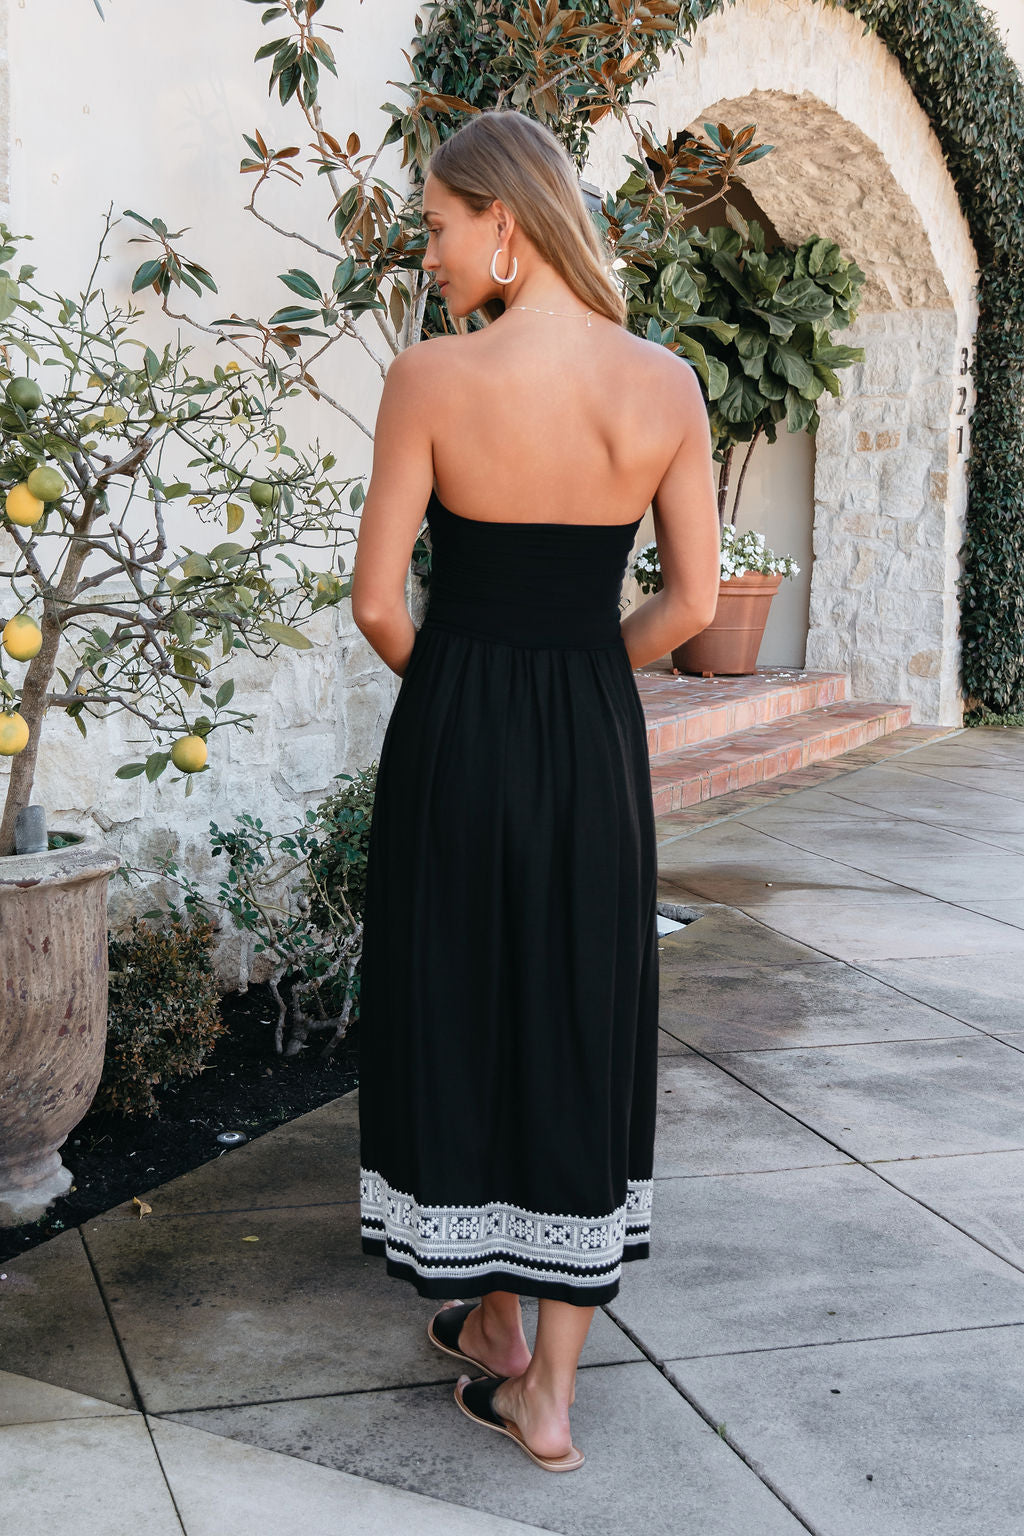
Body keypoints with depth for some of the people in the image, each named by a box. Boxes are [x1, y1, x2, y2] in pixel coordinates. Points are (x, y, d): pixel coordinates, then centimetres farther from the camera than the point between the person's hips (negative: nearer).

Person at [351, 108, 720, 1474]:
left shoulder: (433, 379, -13)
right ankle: (551, 1393, 18)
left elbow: (378, 601, -9)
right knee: (583, 1039, 11)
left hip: (456, 738, -2)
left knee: (460, 1019, 15)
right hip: (597, 744, 3)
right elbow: (693, 603, 1)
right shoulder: (665, 385, -3)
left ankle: (490, 1325, 32)